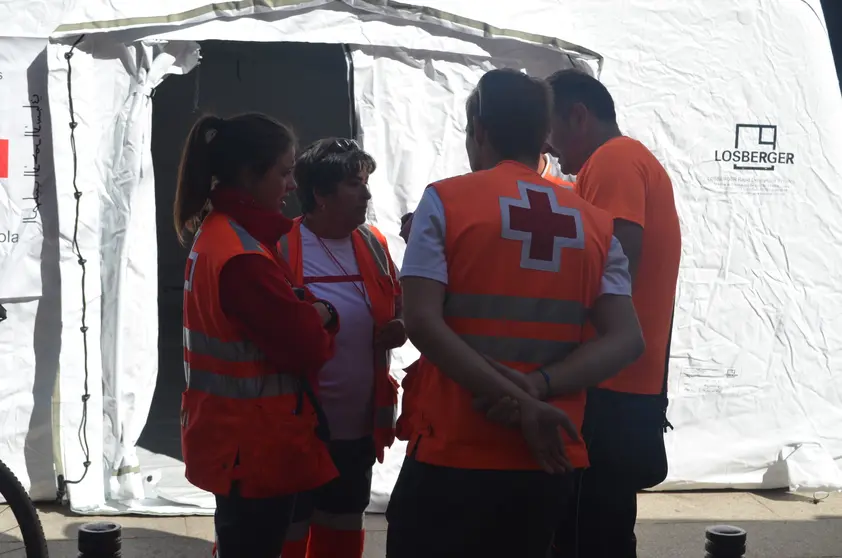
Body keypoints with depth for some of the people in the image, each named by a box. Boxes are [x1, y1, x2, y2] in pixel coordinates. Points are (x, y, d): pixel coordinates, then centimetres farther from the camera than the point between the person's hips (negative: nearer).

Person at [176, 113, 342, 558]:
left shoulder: (218, 233, 8)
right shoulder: (243, 257, -24)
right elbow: (307, 349, -20)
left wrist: (314, 312, -5)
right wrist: (321, 320, 0)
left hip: (236, 437, 10)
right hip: (255, 445, -10)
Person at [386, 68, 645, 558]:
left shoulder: (446, 201, -3)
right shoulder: (595, 223, 7)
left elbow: (422, 322, -14)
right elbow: (626, 340, -3)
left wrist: (519, 403, -16)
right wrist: (535, 388, -12)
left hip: (456, 454, -4)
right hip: (548, 462, 4)